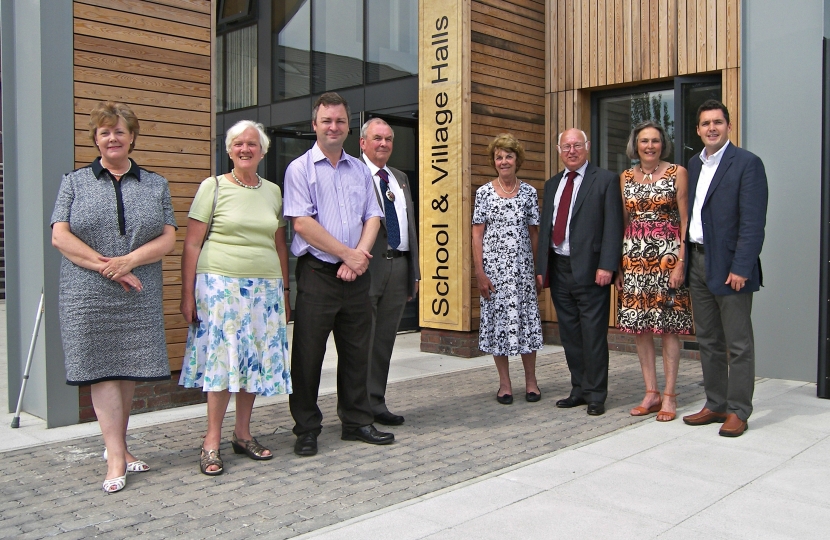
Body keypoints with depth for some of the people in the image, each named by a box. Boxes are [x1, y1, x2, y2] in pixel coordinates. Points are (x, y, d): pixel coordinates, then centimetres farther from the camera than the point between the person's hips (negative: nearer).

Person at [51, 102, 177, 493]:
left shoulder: (155, 185, 11)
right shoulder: (75, 182, 8)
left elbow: (168, 238, 3)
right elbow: (60, 237, -2)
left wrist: (129, 261, -13)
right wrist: (107, 267, -11)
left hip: (140, 297, 2)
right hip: (89, 296, -1)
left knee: (130, 371, 6)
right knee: (103, 371, -2)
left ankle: (117, 444, 22)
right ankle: (116, 458, 2)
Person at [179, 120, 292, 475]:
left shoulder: (273, 192, 13)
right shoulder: (213, 187, 1)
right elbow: (192, 244, -2)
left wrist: (285, 293, 14)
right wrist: (187, 295, -7)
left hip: (265, 287, 4)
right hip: (221, 284, -4)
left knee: (255, 361, 6)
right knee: (223, 359, -6)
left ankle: (242, 434, 20)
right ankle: (212, 442, 5)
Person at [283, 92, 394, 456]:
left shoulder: (360, 170, 14)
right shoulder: (300, 169, -1)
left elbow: (372, 217, 9)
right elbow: (302, 223, -11)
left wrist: (359, 257, -9)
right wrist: (348, 254, -11)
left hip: (356, 274, 5)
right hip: (317, 272, -4)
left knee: (357, 351, 10)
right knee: (309, 353, 1)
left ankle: (357, 422, 23)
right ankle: (307, 430, 13)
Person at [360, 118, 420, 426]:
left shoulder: (401, 178, 20)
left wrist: (414, 272, 16)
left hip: (399, 266, 7)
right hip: (368, 267, -7)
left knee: (385, 341, 11)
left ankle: (376, 404, 20)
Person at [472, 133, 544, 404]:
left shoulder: (529, 192, 6)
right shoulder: (484, 192, 2)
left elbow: (534, 233, 8)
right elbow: (477, 234, 0)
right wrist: (479, 271, -7)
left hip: (523, 268, 1)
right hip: (494, 267, -1)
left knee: (527, 319, 3)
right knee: (497, 320, 3)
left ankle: (530, 380, 17)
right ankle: (504, 383, 15)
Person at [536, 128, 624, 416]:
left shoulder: (606, 180, -1)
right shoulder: (552, 185, 17)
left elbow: (613, 227, -7)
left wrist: (606, 265, -16)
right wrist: (542, 267, 10)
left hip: (590, 270, -6)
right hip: (559, 270, 6)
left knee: (593, 335, -2)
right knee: (570, 335, 11)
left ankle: (595, 395, 9)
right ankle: (579, 390, 22)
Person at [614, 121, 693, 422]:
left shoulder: (677, 173, -1)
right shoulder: (626, 178, 11)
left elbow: (686, 220, -4)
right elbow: (623, 223, 12)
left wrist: (681, 262, -13)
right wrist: (618, 266, 7)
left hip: (667, 255, -4)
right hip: (634, 258, 4)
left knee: (668, 326, 0)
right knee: (639, 326, 5)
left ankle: (669, 396, 8)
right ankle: (651, 393, 15)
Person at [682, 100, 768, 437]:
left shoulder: (747, 163, -8)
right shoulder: (694, 165, 14)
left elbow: (753, 222, -14)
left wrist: (741, 268, -19)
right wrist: (684, 259, 7)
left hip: (729, 266, -7)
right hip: (697, 262, 7)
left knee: (738, 344, 2)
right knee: (708, 341, 14)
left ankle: (738, 412, 12)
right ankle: (715, 405, 25)